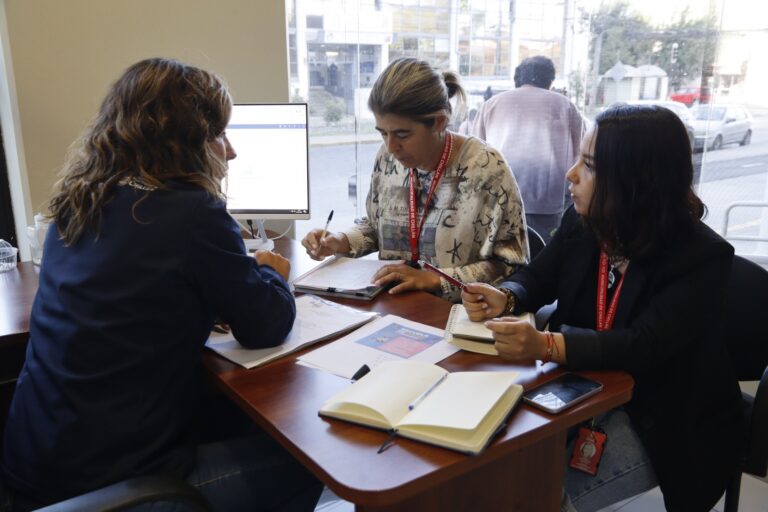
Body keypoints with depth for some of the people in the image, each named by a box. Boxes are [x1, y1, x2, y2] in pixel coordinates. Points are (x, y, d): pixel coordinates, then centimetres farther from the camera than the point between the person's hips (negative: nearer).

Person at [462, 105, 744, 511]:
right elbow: (538, 277, 8)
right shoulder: (581, 223, -4)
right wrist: (505, 298, -17)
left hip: (667, 421, -5)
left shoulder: (701, 257, -21)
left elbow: (644, 347, -31)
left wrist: (546, 345, -46)